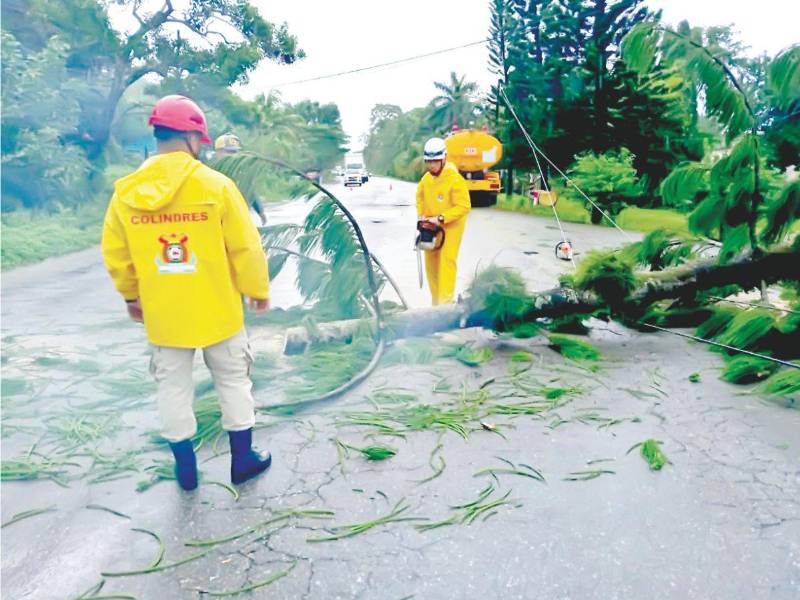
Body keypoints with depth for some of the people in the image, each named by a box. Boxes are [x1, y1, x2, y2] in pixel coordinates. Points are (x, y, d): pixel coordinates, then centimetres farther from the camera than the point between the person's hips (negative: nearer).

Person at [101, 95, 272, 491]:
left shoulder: (126, 190, -4)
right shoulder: (216, 185, -14)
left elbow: (115, 254, 5)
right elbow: (245, 247, -11)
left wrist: (130, 295, 21)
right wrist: (258, 290, 4)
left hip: (162, 312, 3)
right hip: (216, 308, -2)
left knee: (173, 385, 16)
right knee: (232, 380, 15)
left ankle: (186, 468, 28)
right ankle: (243, 459, 26)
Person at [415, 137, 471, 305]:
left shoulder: (455, 179, -19)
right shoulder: (426, 179, 1)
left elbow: (464, 206, -23)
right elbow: (420, 197, 19)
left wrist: (440, 218, -25)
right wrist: (420, 214, 3)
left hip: (451, 227, -7)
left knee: (446, 262, -12)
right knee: (430, 263, 10)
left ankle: (445, 301, -10)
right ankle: (436, 300, 22)